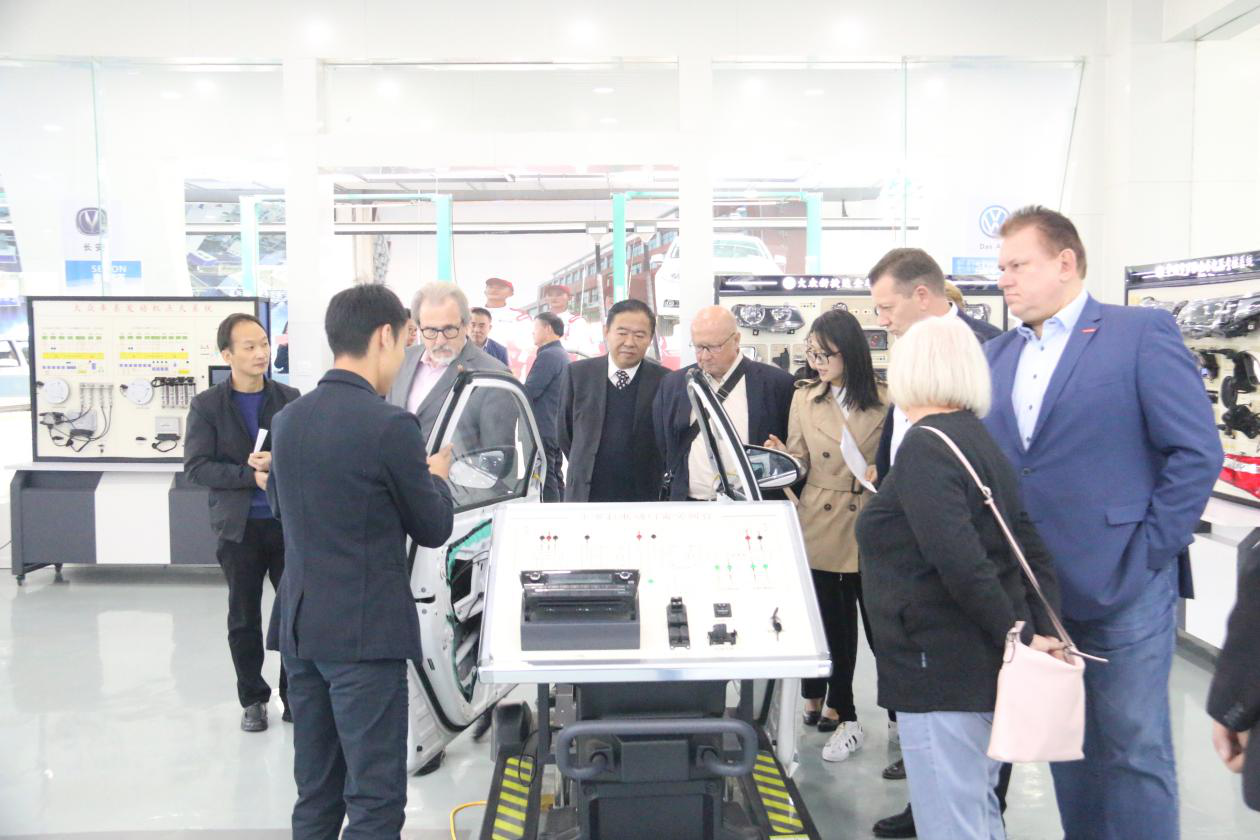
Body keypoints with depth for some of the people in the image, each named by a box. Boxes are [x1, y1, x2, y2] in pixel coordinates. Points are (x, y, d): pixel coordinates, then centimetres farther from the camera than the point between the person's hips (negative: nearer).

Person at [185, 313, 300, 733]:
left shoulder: (289, 399, 4)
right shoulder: (208, 405, 0)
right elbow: (196, 467, -7)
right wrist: (251, 475, -17)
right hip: (239, 526, -1)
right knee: (244, 618, 9)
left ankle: (294, 695, 18)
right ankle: (252, 699, 24)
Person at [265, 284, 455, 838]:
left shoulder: (288, 420, 5)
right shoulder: (390, 425, -16)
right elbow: (433, 530, -6)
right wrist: (436, 476, 15)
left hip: (299, 624, 7)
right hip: (365, 630, -7)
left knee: (315, 796, 16)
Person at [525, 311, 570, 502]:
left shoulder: (548, 356, -16)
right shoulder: (563, 355, 16)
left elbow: (528, 392, -20)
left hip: (543, 430, -10)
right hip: (558, 429, 10)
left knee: (545, 481, -8)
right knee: (556, 478, 15)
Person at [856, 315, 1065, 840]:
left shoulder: (924, 447, -16)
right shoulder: (977, 438, 13)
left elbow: (962, 562, -25)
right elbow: (1032, 549, 11)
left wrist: (1020, 638, -16)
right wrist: (1044, 633, 4)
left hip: (944, 672, -10)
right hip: (985, 669, 10)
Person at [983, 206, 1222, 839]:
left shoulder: (1142, 333, -6)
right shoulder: (996, 355, 11)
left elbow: (1197, 450, -10)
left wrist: (1151, 547, -12)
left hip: (1124, 587, -5)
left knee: (1134, 748, 4)